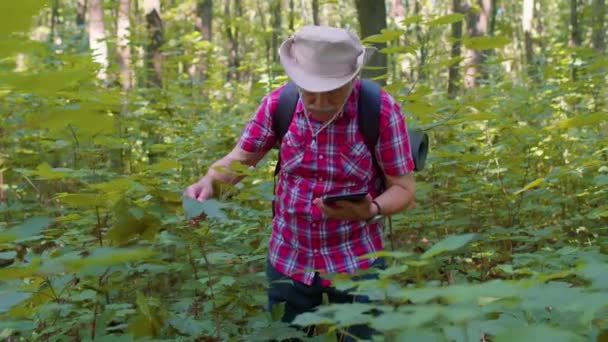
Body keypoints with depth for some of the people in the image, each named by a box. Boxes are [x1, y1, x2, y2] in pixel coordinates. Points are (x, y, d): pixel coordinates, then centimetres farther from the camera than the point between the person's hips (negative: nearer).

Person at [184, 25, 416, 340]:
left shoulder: (381, 110, -17)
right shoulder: (278, 103, -9)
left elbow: (403, 188, -12)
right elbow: (239, 158, 1)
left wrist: (371, 209, -33)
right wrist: (207, 182, -20)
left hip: (356, 262, -2)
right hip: (287, 259, 3)